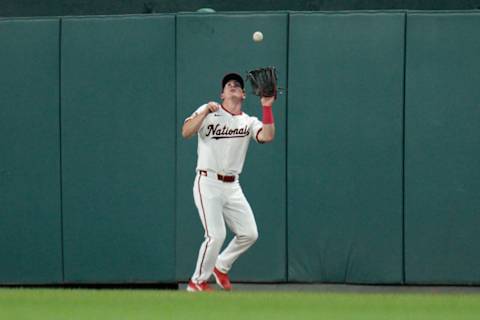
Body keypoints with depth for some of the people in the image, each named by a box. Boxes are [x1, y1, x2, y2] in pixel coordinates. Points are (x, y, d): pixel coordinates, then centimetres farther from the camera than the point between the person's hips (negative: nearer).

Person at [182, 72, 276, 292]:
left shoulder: (248, 122, 9)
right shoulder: (208, 112, 0)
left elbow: (267, 137, -11)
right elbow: (186, 132, -15)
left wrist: (267, 108, -16)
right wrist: (205, 112, -27)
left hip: (232, 187, 5)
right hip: (208, 184, -5)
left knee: (249, 234, 0)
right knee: (216, 235, -14)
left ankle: (221, 267, 24)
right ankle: (197, 282, 2)